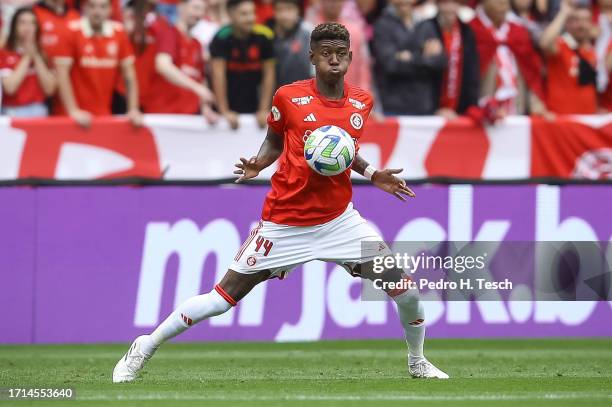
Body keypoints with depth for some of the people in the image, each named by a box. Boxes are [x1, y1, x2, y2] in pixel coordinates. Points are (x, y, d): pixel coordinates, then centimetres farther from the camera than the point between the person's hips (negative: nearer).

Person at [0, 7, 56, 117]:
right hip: (12, 114, -3)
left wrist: (36, 57, -5)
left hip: (39, 112, 3)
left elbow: (49, 89, -2)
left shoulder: (43, 55, 10)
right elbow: (9, 87, -15)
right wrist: (27, 58, -9)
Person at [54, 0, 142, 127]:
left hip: (105, 115, 3)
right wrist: (73, 111, -18)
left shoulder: (118, 32, 1)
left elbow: (129, 74, 6)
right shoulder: (73, 31, -8)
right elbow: (62, 73, -11)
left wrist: (133, 110, -2)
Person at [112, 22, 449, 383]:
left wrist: (372, 174, 5)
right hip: (286, 222, -4)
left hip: (338, 219, 4)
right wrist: (257, 165, -13)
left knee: (400, 280, -4)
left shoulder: (362, 103, 2)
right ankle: (143, 349, 8)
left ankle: (418, 361, 21)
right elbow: (274, 142, 7)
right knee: (228, 293, -5)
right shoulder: (289, 97, -9)